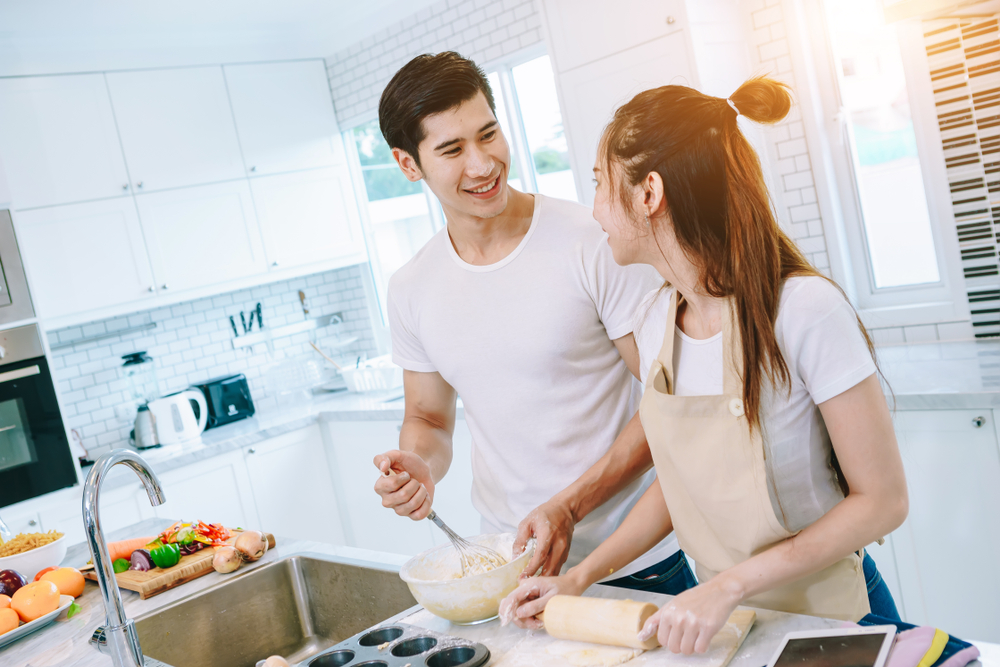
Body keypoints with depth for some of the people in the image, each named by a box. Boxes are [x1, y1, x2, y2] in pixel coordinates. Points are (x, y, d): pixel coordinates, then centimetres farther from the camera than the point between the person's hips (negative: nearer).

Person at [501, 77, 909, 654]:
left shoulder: (805, 309, -25)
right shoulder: (655, 322, -6)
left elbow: (883, 501, -19)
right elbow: (679, 481, 4)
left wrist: (731, 584, -24)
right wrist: (581, 577, -5)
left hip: (829, 619, -5)